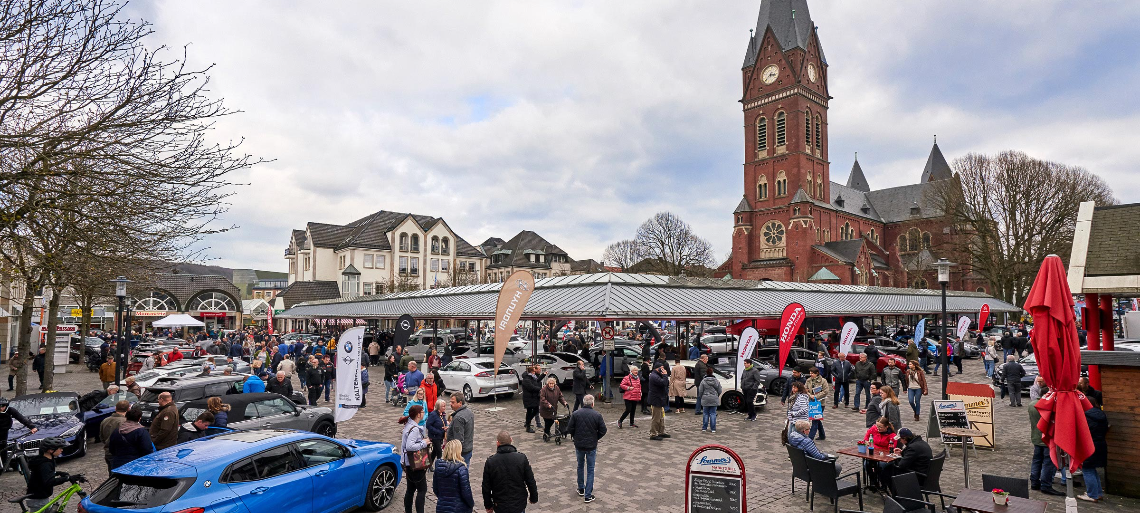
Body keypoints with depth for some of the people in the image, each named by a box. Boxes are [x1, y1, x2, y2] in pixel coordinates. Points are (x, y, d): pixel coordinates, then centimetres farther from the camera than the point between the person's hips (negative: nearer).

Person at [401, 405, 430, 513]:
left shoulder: (409, 425, 8)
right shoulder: (415, 429, -22)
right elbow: (409, 446, -31)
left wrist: (424, 441, 8)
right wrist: (424, 443, -21)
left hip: (409, 464, 10)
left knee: (411, 490, 17)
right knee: (422, 490, -1)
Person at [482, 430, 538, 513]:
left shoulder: (490, 461, -11)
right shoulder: (522, 458, -11)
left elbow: (486, 487, -3)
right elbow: (531, 481, -5)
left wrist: (488, 505, 10)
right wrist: (534, 497, 11)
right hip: (519, 504, 0)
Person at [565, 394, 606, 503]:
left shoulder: (575, 414, -8)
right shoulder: (597, 415, -11)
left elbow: (569, 429, -6)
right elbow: (603, 431, -8)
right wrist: (595, 438, 8)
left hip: (579, 445, 2)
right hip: (591, 446, -2)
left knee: (580, 466, 23)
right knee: (590, 470, 8)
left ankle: (581, 489, 34)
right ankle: (588, 495, 8)